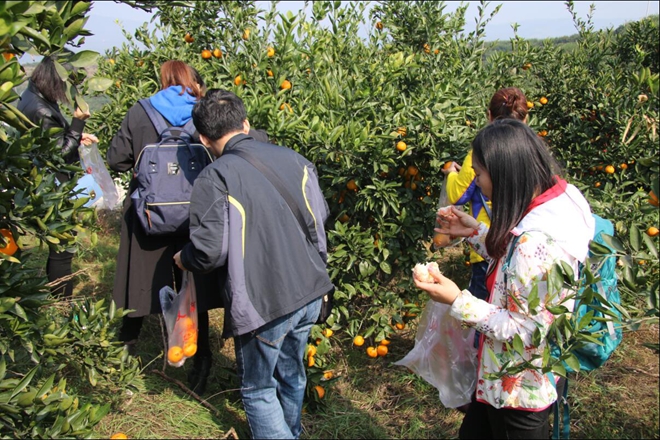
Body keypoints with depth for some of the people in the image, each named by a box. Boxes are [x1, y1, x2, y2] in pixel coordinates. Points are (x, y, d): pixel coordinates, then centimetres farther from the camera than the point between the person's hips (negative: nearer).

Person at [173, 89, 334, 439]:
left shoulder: (215, 177, -14)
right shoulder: (292, 158, 2)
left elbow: (209, 251, -17)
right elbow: (320, 216, 11)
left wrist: (182, 260, 5)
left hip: (263, 302, -6)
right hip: (310, 292, 6)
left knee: (258, 390, 16)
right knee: (292, 373, 27)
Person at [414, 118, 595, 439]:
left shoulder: (537, 244, -36)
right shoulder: (559, 199, -7)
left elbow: (524, 332, -27)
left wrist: (458, 302, -25)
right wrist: (476, 233, 1)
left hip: (519, 390, -8)